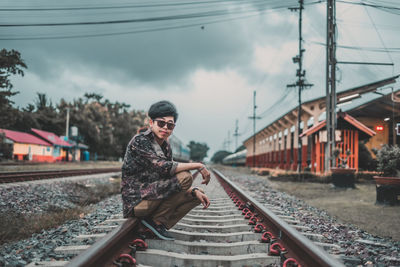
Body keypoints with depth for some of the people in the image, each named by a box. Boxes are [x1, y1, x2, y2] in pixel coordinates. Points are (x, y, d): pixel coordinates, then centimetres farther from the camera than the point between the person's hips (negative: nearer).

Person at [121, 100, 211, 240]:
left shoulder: (166, 146, 11)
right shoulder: (140, 141, -15)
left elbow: (171, 180, 10)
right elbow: (163, 167, -28)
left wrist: (194, 191, -8)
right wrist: (198, 166, -23)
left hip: (153, 196, 9)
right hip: (136, 201, -9)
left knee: (196, 195, 8)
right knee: (185, 177, -22)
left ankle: (154, 225, 0)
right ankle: (156, 220, -11)